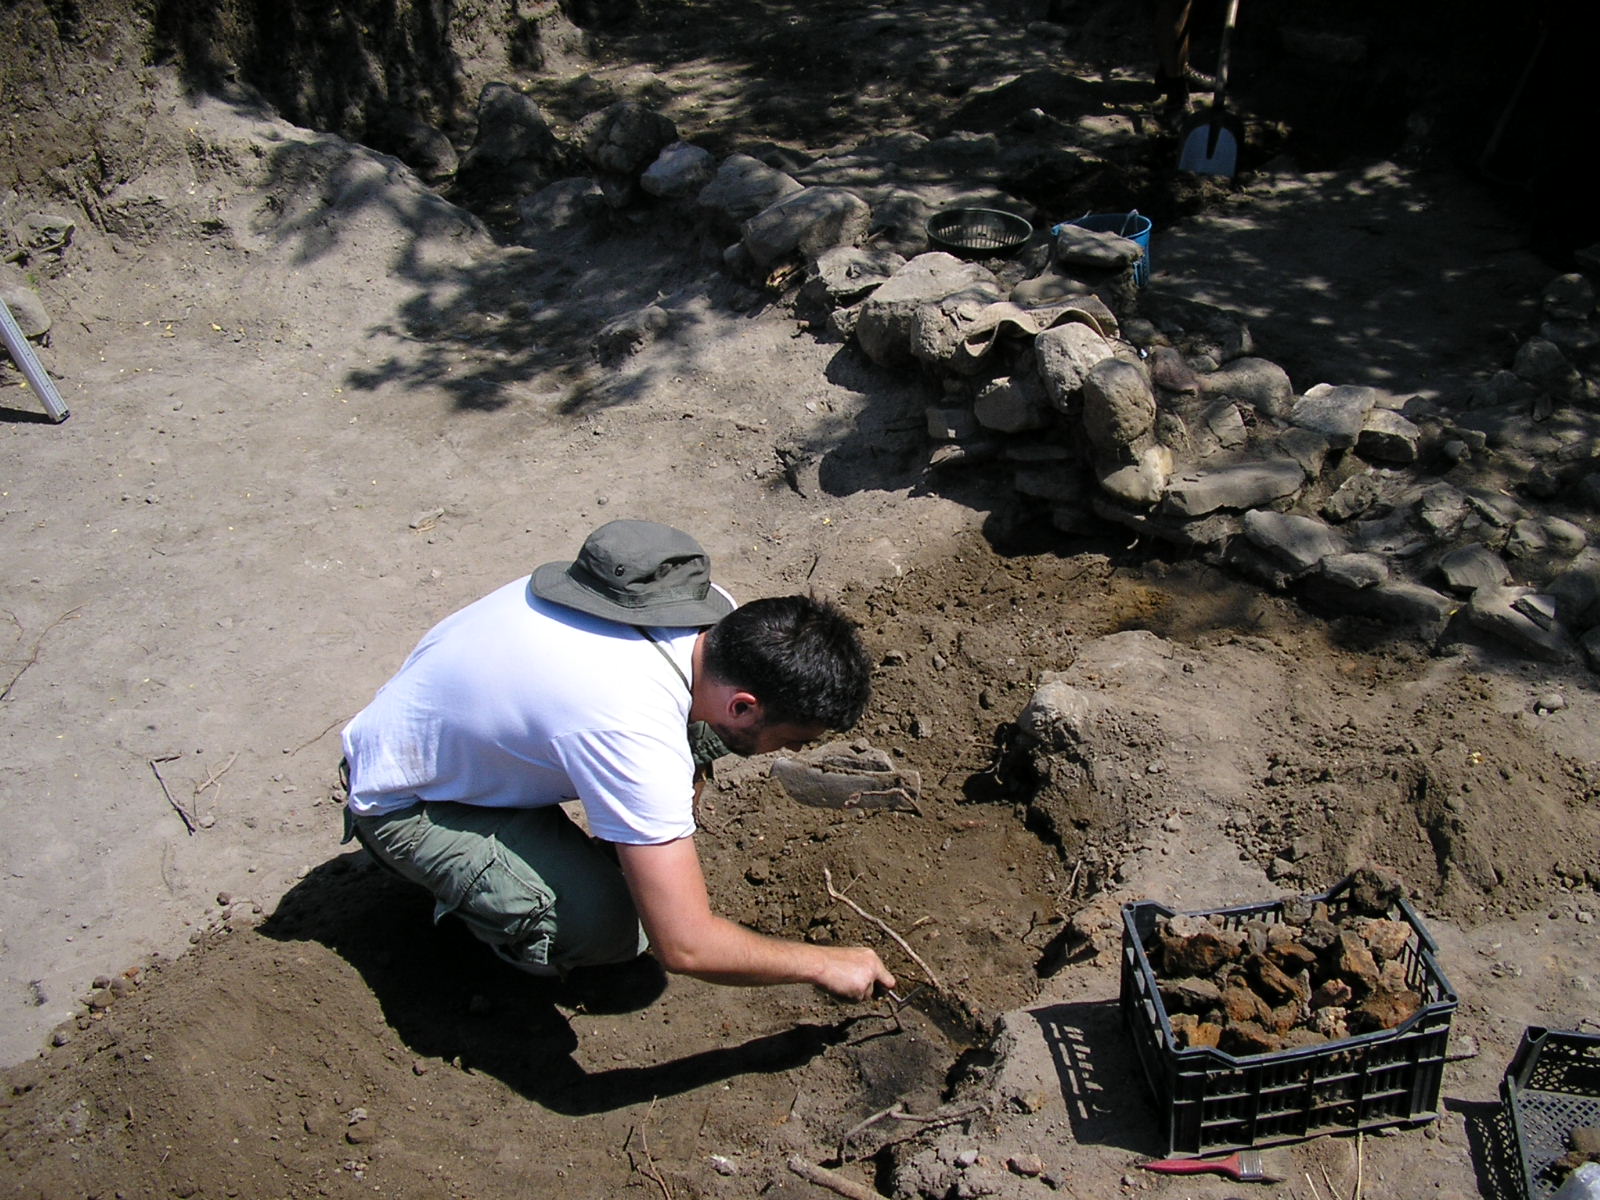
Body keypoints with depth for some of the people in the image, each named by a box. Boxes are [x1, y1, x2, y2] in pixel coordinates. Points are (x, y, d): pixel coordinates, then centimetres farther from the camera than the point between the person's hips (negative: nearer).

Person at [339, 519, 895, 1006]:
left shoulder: (707, 605, -18)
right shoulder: (633, 730, -40)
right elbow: (684, 946, -33)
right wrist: (822, 963, -20)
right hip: (408, 801, -7)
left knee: (698, 735, -10)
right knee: (605, 922, -28)